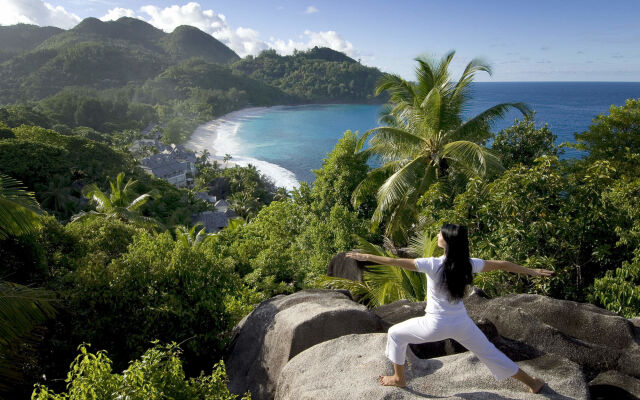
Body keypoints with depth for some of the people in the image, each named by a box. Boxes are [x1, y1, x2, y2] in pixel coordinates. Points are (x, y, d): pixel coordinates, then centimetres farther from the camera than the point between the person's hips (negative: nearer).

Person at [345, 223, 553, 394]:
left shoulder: (433, 265, -21)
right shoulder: (469, 264, -9)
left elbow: (395, 262, -21)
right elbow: (502, 265, 2)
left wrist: (366, 257, -13)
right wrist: (533, 271, 16)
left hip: (435, 325, -4)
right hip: (462, 324, 4)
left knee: (395, 334, 18)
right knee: (489, 353, 25)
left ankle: (399, 378, 30)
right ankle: (532, 383, 39)